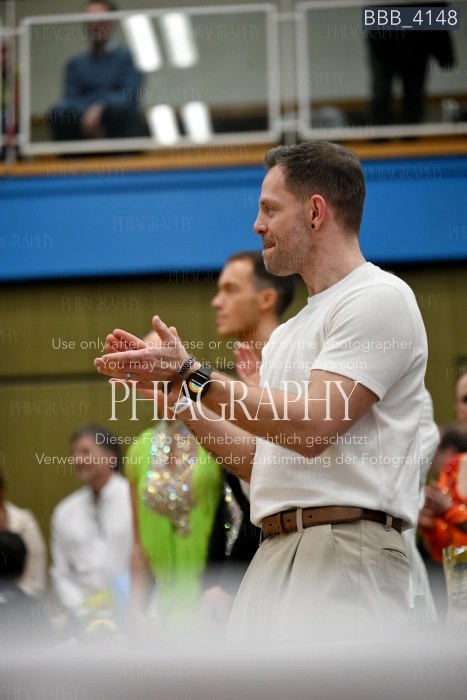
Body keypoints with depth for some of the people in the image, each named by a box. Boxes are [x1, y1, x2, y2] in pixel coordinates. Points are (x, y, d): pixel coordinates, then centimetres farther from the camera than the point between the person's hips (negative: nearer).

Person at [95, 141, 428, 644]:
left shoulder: (378, 297, -3)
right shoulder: (287, 334, 25)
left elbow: (312, 428, -15)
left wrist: (193, 377, -10)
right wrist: (171, 390, 19)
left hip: (343, 551, -9)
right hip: (273, 555, 9)